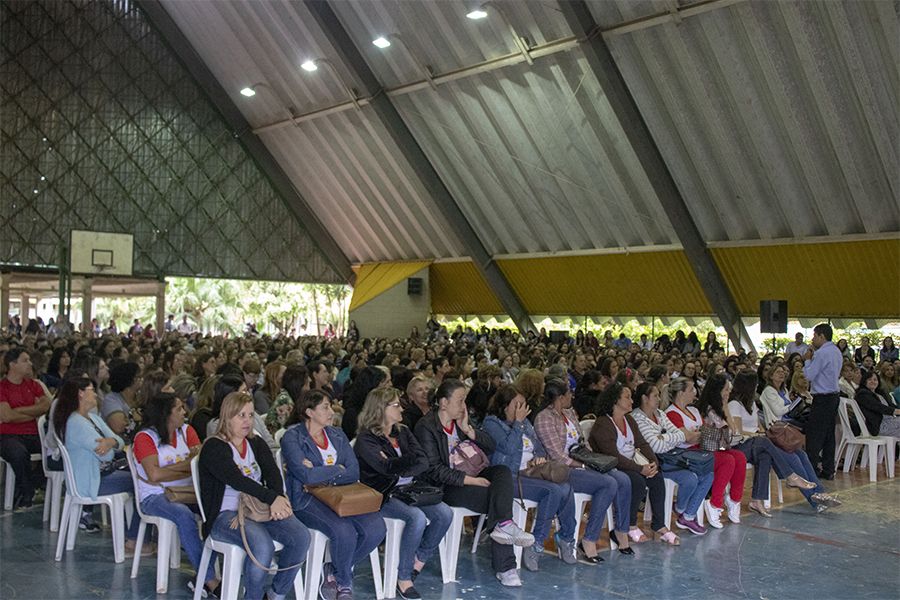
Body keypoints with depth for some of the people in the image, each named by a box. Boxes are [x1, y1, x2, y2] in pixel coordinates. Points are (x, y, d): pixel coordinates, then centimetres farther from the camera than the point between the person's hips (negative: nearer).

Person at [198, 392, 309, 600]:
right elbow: (236, 480, -19)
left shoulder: (257, 444, 17)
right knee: (262, 544, -34)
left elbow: (273, 474, 1)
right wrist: (272, 498, -28)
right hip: (225, 515, -6)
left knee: (302, 537, -19)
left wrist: (278, 498, -21)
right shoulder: (213, 448, -3)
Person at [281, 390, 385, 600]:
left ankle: (334, 571, 4)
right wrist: (338, 469, -4)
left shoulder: (337, 435, 15)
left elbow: (354, 472, 3)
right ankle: (345, 583, 1)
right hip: (308, 501, -5)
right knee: (344, 531, -32)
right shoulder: (292, 438, -3)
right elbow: (306, 475, -18)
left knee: (376, 528, -21)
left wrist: (320, 475, -11)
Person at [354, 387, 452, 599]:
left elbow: (423, 463, 0)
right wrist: (413, 459, -15)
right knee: (417, 517, -31)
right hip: (381, 496, -7)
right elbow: (387, 467, -21)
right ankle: (403, 579, -17)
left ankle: (417, 563, 2)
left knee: (444, 513, -15)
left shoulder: (403, 432, 13)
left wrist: (400, 471, -14)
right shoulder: (366, 439, -7)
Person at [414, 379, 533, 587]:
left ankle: (503, 526, -33)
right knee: (494, 494, -25)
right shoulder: (426, 427, -9)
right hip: (444, 487, -7)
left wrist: (468, 430, -7)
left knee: (502, 471, -19)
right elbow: (433, 469, -17)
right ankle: (504, 566, -24)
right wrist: (469, 480, -24)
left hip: (469, 475, 7)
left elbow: (490, 447, 9)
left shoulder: (461, 420, 13)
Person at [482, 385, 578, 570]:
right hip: (510, 477, -7)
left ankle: (567, 539, -9)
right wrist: (518, 422, -8)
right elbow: (509, 447, -15)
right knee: (553, 491, -29)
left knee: (566, 489, -23)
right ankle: (536, 545, -19)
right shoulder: (492, 423, -1)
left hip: (531, 472, 7)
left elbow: (539, 447, 25)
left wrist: (540, 457, 2)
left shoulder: (525, 423, 22)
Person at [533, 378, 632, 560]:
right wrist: (584, 465, -15)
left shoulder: (569, 413, 16)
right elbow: (558, 456, -18)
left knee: (623, 479, -11)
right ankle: (588, 542, -21)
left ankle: (621, 530, 3)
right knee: (608, 483, -26)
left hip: (580, 465, 8)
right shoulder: (544, 418, -13)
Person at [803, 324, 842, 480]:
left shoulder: (821, 353, -16)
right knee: (829, 434, 12)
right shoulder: (836, 352, 14)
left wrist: (807, 360, 0)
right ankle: (828, 470, 16)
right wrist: (812, 359, 12)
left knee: (813, 435, -6)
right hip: (834, 395, 10)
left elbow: (809, 375, -15)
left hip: (822, 399, -10)